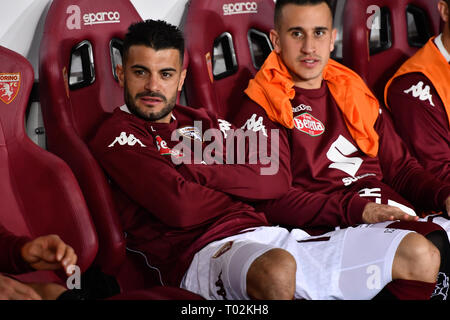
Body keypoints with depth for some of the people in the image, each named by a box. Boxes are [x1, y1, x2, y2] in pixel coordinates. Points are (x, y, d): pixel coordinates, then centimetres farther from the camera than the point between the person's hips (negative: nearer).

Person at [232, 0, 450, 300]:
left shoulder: (353, 92, 24)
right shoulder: (260, 111, 4)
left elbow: (400, 167, 26)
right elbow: (273, 199, -7)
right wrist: (358, 211, -18)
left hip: (400, 216, 7)